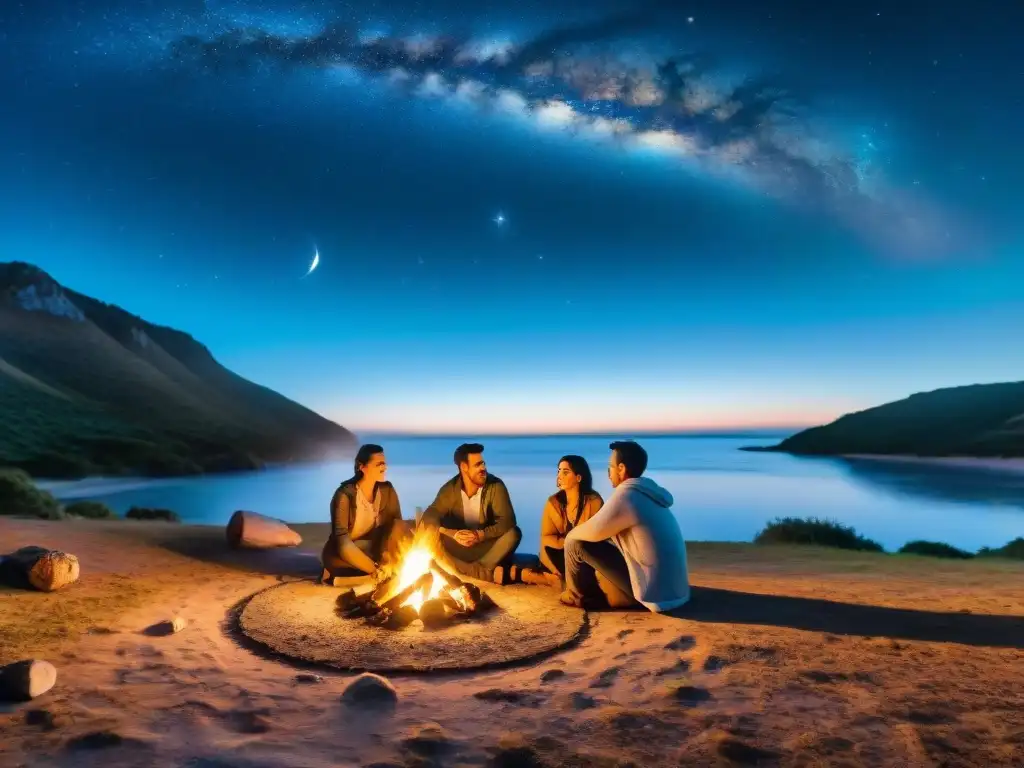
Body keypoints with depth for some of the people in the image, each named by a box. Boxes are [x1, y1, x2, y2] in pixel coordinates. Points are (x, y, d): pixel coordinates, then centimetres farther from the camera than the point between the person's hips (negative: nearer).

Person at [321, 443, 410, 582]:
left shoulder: (387, 490, -5)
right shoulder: (345, 494, -20)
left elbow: (397, 523, -6)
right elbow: (341, 537, -25)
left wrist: (387, 556, -26)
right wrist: (375, 568, -32)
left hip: (373, 547, 5)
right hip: (345, 552, -5)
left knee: (399, 528, -22)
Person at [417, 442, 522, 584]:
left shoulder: (496, 486, -12)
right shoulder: (449, 489, -8)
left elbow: (508, 522, -19)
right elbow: (428, 518, -16)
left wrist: (480, 534, -35)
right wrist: (453, 534, -34)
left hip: (487, 547, -1)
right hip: (458, 548, 1)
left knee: (513, 533, -28)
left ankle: (465, 571, -32)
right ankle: (489, 574, -33)